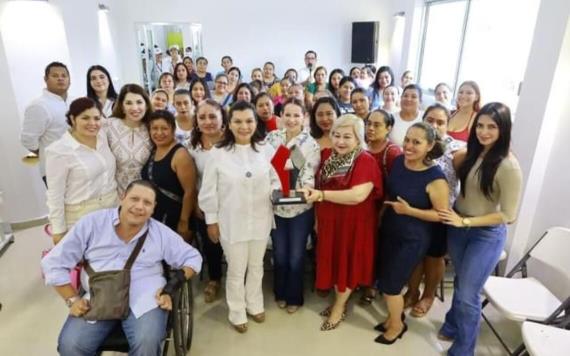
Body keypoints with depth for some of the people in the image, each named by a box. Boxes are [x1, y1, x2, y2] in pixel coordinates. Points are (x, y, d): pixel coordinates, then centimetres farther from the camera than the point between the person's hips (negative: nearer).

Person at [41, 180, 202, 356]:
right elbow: (54, 263, 7)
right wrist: (72, 300, -2)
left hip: (144, 299, -1)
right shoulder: (91, 223, 2)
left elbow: (192, 257, 9)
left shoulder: (161, 233, 3)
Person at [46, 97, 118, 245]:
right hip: (82, 216, -5)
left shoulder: (103, 137, 0)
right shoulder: (58, 150, -15)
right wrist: (58, 230, -8)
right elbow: (55, 194, -11)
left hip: (113, 207, 5)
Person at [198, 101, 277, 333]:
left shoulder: (267, 150, -4)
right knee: (236, 270, 12)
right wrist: (211, 220, -2)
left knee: (256, 266, 21)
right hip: (232, 222, -2)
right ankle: (237, 313, 34)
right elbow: (209, 191, -5)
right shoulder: (218, 154, -10)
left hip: (260, 220, 3)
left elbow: (276, 180, 5)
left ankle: (254, 305, 44)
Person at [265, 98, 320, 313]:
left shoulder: (311, 144, -9)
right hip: (275, 206, 3)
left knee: (296, 257, 12)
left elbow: (309, 174, -13)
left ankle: (294, 297, 35)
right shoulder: (272, 137, -1)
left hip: (300, 208, -2)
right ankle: (280, 293, 41)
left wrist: (304, 190, -33)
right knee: (279, 255, 18)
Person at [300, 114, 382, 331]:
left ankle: (339, 307, 30)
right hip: (329, 221, 6)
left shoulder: (366, 161, -19)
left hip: (353, 223, -6)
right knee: (333, 262, 17)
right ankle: (339, 301, 39)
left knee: (348, 263, 10)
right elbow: (319, 187, 12)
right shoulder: (328, 156, 2)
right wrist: (317, 218, 9)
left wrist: (320, 195, -33)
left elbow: (358, 195, -31)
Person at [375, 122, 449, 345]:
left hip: (412, 239, -6)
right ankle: (394, 315, 42)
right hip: (388, 231, 6)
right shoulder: (398, 161, -5)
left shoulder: (435, 178, -23)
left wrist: (409, 211, -25)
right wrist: (381, 217, 12)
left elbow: (442, 214, -16)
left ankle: (397, 325, 32)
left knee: (390, 284, 5)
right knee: (384, 280, 17)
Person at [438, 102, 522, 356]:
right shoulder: (471, 154, -3)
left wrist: (465, 221, -19)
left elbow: (508, 215, -19)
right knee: (461, 283, 25)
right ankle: (452, 327, 47)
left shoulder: (508, 166, -22)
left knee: (468, 293, 5)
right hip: (457, 227, 6)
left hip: (486, 235, -6)